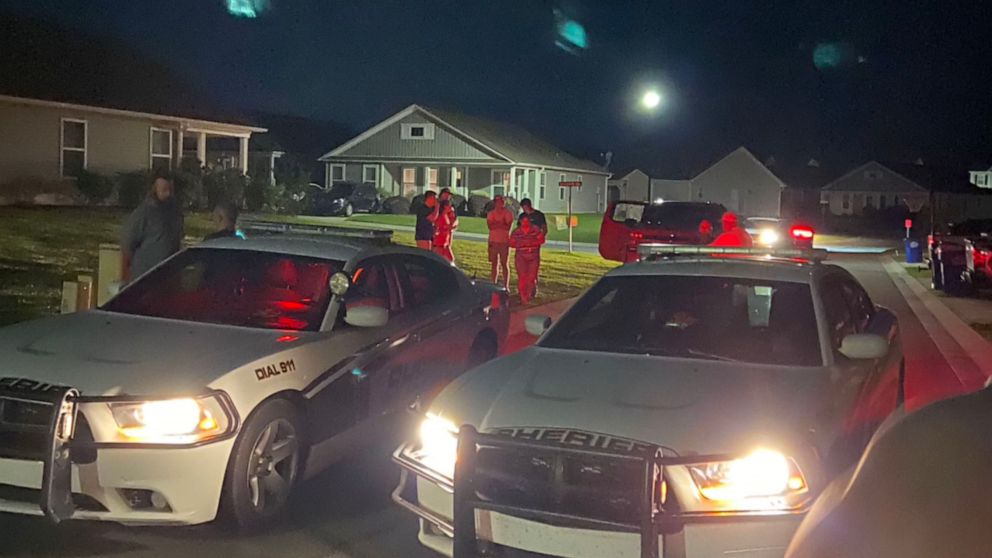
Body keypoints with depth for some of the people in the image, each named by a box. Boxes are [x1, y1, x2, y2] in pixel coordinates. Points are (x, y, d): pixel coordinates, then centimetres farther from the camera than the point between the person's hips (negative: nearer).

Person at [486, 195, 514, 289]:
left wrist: (496, 225, -9)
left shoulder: (508, 213, 1)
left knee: (504, 264, -3)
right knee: (494, 264, 7)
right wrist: (502, 224, -11)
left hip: (504, 241, -3)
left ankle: (506, 286, -1)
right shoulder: (491, 213, 10)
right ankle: (493, 284, 13)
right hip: (493, 241, 3)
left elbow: (508, 227, -9)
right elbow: (490, 226, -4)